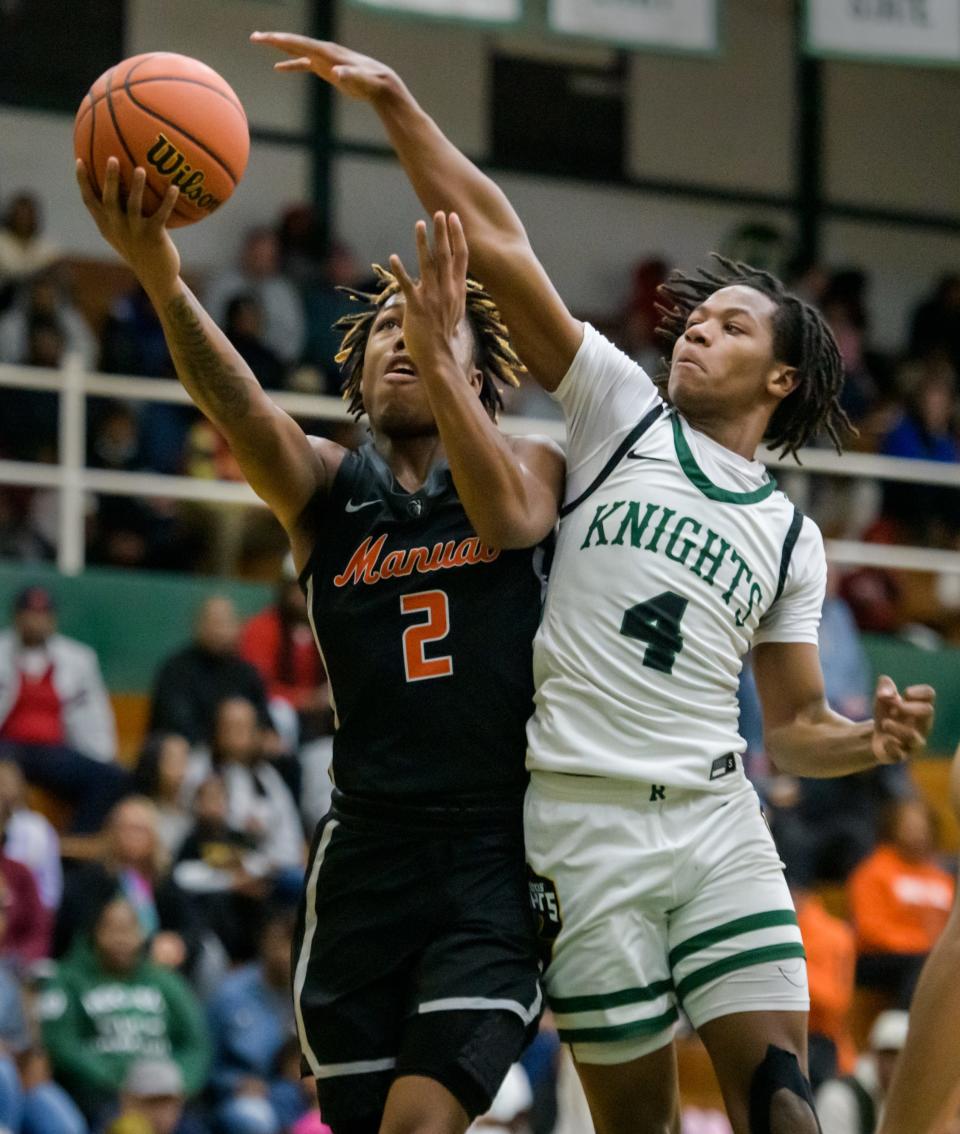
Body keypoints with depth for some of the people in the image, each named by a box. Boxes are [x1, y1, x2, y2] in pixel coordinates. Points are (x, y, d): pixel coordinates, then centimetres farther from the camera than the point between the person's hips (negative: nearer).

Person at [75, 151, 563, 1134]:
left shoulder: (530, 464, 8)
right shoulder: (323, 487, 9)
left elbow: (509, 516, -17)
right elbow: (240, 409, -12)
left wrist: (442, 360, -29)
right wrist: (162, 282, -33)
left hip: (500, 858, -3)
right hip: (368, 856, 3)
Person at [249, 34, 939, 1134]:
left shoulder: (791, 535, 15)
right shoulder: (621, 410, 8)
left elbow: (793, 728, 18)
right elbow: (495, 244, 0)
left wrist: (872, 740, -4)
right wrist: (394, 102, -8)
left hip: (715, 811, 2)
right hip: (585, 815, -2)